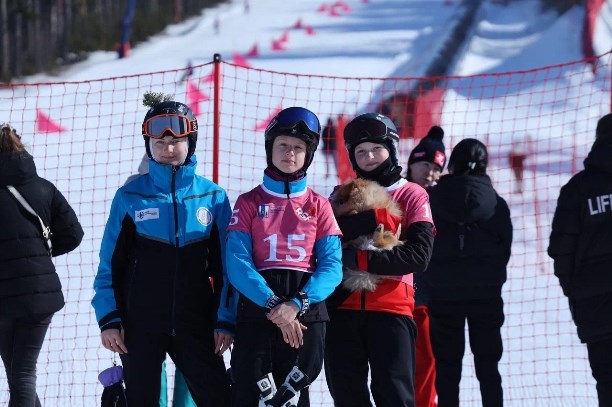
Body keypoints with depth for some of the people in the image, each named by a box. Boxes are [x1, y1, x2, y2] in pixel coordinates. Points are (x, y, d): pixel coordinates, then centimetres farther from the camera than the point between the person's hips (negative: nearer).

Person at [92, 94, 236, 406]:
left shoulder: (212, 197, 3)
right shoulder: (130, 197, 0)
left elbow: (225, 264, 5)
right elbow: (110, 264, 2)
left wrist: (225, 320, 0)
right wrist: (109, 320, -5)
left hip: (196, 324, 0)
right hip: (140, 326, 0)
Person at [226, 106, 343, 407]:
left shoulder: (319, 206, 9)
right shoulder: (249, 203, 7)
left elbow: (331, 266, -1)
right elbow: (238, 264, -4)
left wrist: (297, 304, -17)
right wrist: (273, 305, -18)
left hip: (306, 317, 1)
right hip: (256, 313, -1)